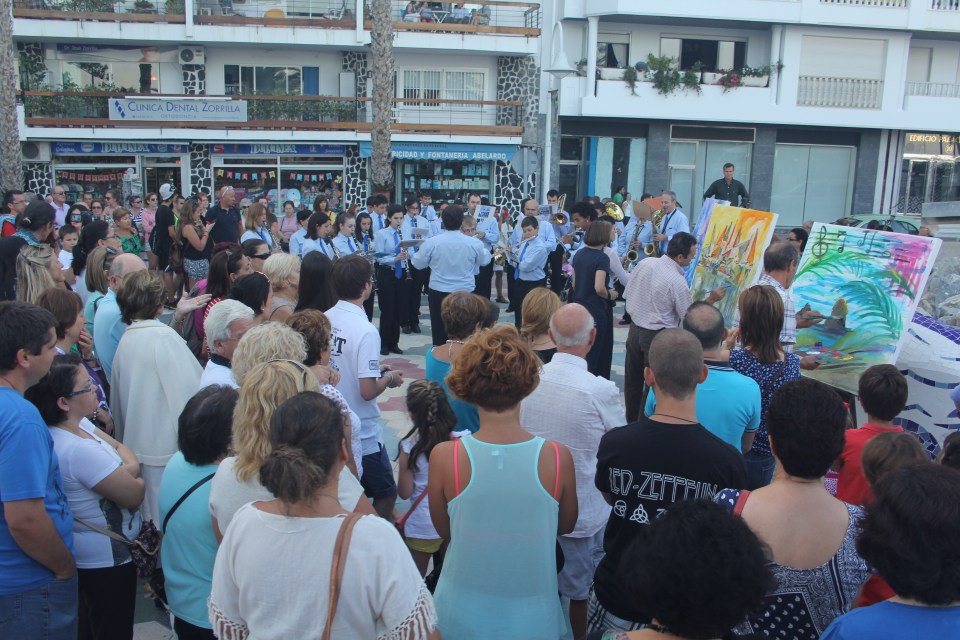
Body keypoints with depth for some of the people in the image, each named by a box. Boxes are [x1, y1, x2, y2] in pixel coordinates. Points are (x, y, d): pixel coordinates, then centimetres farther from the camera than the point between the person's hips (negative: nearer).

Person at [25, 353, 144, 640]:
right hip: (107, 558, -9)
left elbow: (123, 450, 4)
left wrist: (126, 470, -17)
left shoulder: (79, 425, -4)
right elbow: (134, 496, -25)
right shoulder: (79, 450, -32)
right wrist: (135, 479, -3)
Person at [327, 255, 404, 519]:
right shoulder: (365, 331, -23)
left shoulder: (325, 319, -2)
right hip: (362, 434, -7)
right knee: (386, 495, 13)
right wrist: (389, 378, -5)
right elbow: (368, 391, -24)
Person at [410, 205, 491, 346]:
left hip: (438, 293, 0)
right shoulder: (474, 243, -9)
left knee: (439, 334, 9)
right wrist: (485, 250, 31)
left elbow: (418, 263, 3)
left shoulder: (431, 242, -11)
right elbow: (485, 260, 11)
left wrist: (413, 254, 24)